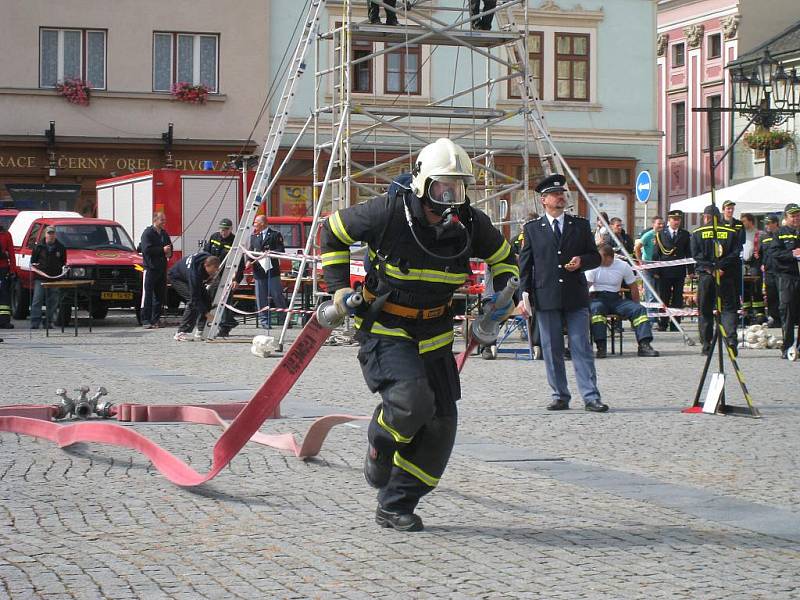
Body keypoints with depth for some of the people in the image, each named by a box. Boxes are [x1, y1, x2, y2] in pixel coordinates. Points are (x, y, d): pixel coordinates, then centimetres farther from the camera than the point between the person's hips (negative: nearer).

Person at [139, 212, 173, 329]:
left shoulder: (164, 234, 16)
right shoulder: (147, 233, -7)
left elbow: (170, 247, 27)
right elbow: (147, 249, -18)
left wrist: (169, 253, 4)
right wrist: (162, 250, -17)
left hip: (162, 268, 8)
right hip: (150, 268, -8)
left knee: (160, 295, 8)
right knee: (147, 294, -8)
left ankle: (156, 319, 15)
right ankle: (146, 320, -8)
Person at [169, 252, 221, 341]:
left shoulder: (210, 260, -25)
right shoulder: (194, 272, -44)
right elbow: (195, 297, -40)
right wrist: (206, 313, -42)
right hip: (177, 278, -8)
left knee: (207, 298, -5)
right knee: (192, 301, -26)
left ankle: (202, 329, 3)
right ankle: (181, 333, -26)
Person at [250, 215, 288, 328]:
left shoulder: (275, 235, 2)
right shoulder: (254, 237, 17)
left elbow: (281, 250, -4)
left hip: (272, 270, -4)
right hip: (259, 271, 4)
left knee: (277, 295, -3)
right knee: (261, 298, 3)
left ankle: (284, 319, 2)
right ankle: (264, 321, 7)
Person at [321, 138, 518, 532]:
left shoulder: (472, 223, -7)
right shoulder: (388, 212, -19)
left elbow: (504, 258, 14)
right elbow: (333, 231, -3)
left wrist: (504, 296, -4)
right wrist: (339, 287, -7)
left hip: (434, 333, 5)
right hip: (383, 327, -5)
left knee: (441, 422, 1)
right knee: (412, 400, -27)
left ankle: (396, 507, 14)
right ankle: (379, 449, 8)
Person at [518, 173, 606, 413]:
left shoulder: (580, 225, 11)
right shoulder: (532, 229, 9)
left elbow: (595, 257, 14)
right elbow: (525, 264, 6)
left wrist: (581, 261, -8)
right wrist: (524, 295, -2)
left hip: (576, 297, 0)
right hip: (545, 298, 0)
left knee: (582, 348, -4)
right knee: (552, 350, 3)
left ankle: (591, 397, -5)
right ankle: (560, 396, 11)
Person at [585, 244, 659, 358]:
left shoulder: (623, 266, 1)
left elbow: (633, 287, 11)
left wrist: (635, 307, 10)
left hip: (615, 298, 3)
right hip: (597, 298, -3)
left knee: (639, 309, -20)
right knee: (596, 308, -38)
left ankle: (644, 345, -28)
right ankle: (601, 347, -41)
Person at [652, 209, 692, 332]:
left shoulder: (685, 234, 9)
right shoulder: (660, 234, 4)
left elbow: (688, 253, 10)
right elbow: (656, 253, 3)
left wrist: (690, 270, 3)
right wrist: (656, 271, -3)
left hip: (679, 271, 1)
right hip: (664, 271, -1)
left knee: (678, 299, 2)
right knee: (664, 298, 2)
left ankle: (675, 324, 5)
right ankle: (663, 324, 8)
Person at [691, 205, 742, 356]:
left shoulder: (697, 233, 4)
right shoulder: (731, 232, 6)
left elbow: (696, 255, -5)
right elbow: (736, 253, -4)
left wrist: (710, 268, -9)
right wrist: (720, 268, -8)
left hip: (705, 276, 0)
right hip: (726, 276, 0)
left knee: (704, 310, 8)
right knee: (728, 308, 3)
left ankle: (706, 344, 7)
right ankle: (731, 338, -17)